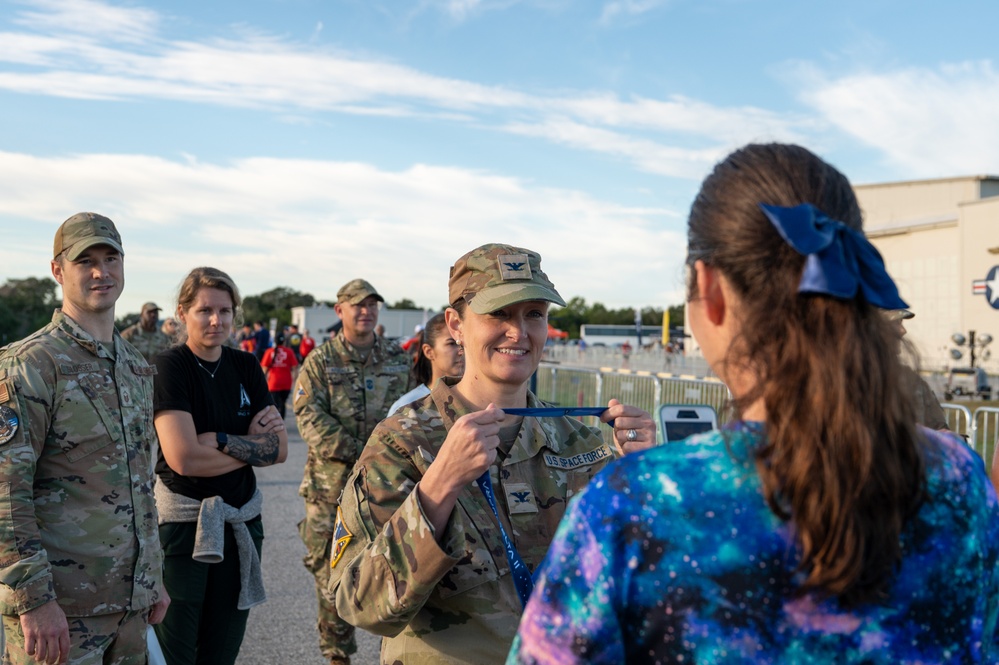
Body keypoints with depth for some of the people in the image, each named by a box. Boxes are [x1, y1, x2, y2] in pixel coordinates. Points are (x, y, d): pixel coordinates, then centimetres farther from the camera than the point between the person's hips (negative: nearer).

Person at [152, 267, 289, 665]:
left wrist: (218, 439, -15)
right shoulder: (168, 367, -11)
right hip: (182, 520, -5)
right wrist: (253, 445, -10)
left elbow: (280, 449, -1)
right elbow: (183, 458, -21)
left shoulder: (246, 367, 5)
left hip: (241, 519, 5)